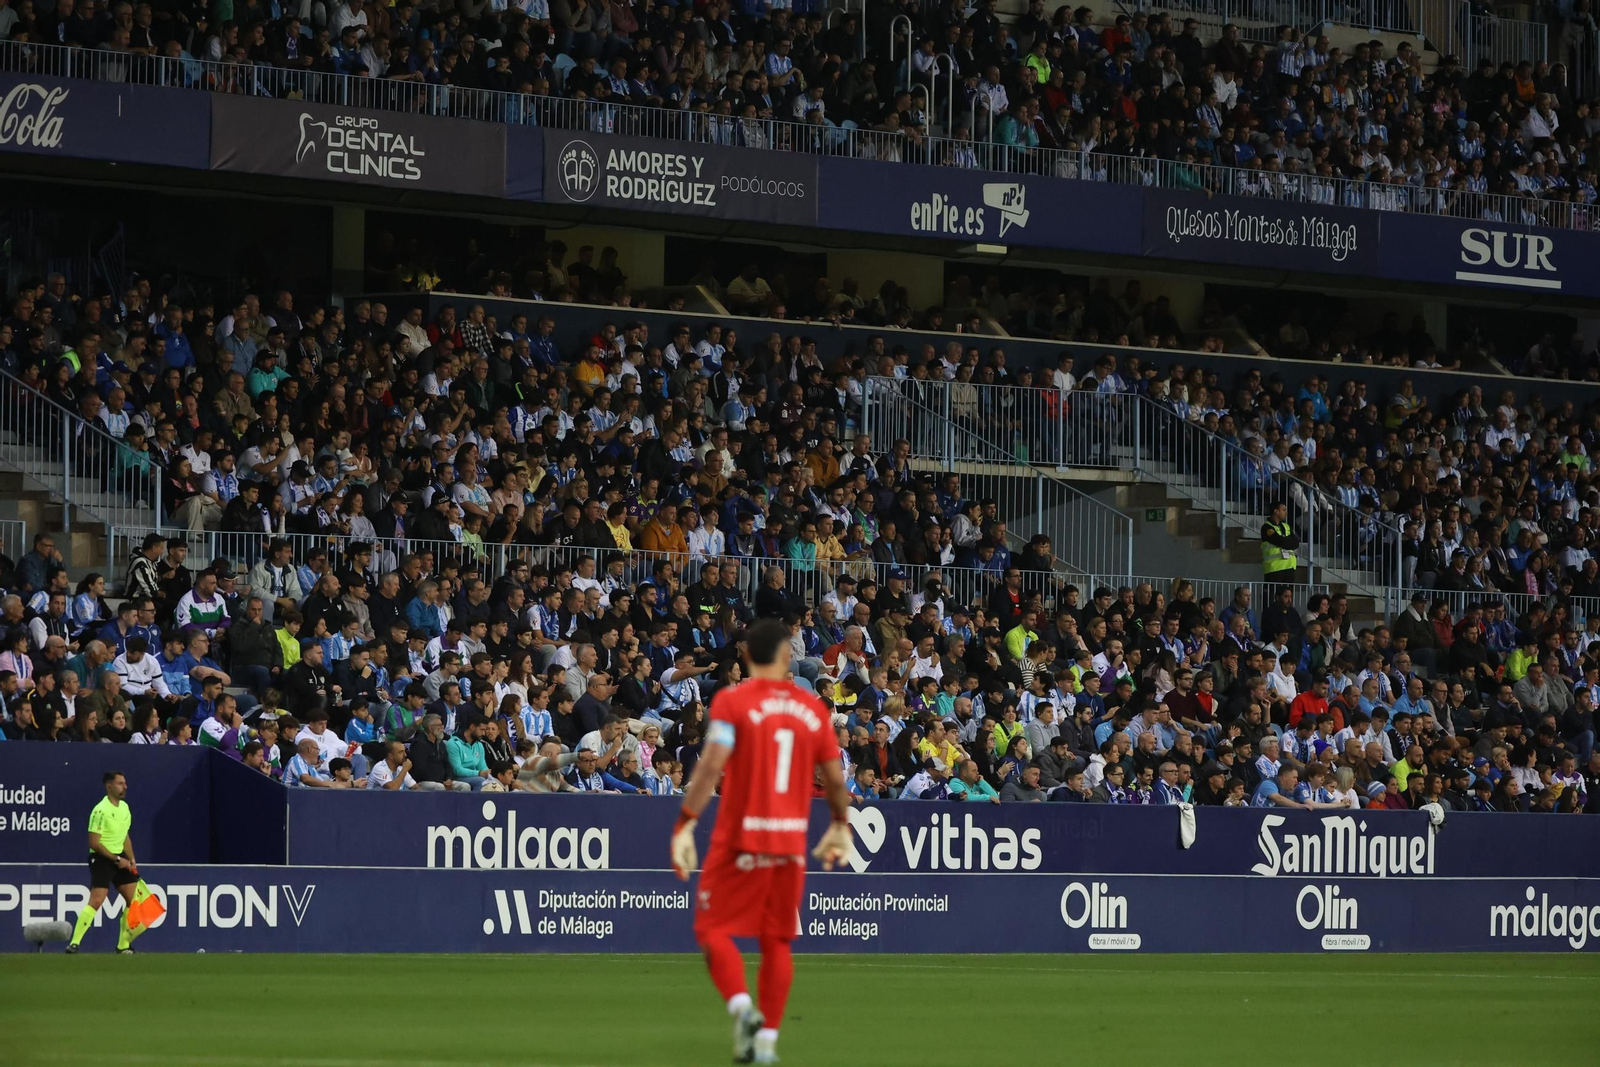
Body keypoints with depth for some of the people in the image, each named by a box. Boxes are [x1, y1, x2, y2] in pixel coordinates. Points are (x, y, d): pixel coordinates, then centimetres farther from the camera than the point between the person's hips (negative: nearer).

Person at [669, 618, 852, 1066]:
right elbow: (835, 778, 8)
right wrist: (840, 824, 24)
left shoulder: (731, 701, -6)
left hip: (739, 838, -4)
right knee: (777, 940, 13)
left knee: (713, 929, 4)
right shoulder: (812, 707, 5)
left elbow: (712, 765, -17)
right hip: (792, 840, 4)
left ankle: (742, 1008, -19)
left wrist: (685, 824, -18)